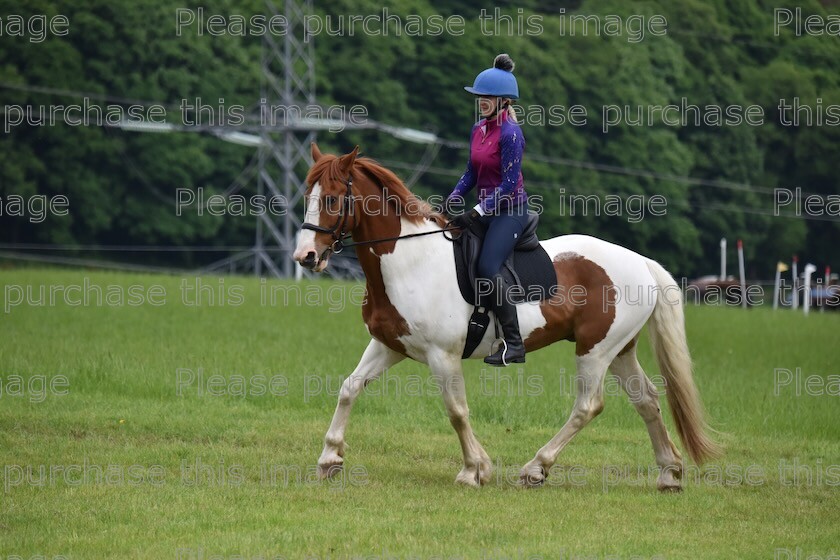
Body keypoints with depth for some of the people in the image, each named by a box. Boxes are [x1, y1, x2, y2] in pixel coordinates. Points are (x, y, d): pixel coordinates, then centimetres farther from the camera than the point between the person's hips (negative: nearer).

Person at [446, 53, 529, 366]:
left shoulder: (510, 134, -17)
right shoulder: (478, 129, 9)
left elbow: (509, 184, -19)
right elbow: (472, 172, 16)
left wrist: (476, 213, -22)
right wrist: (453, 198, 0)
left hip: (510, 210, -10)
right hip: (487, 208, 10)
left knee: (486, 269, -23)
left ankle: (514, 343, -21)